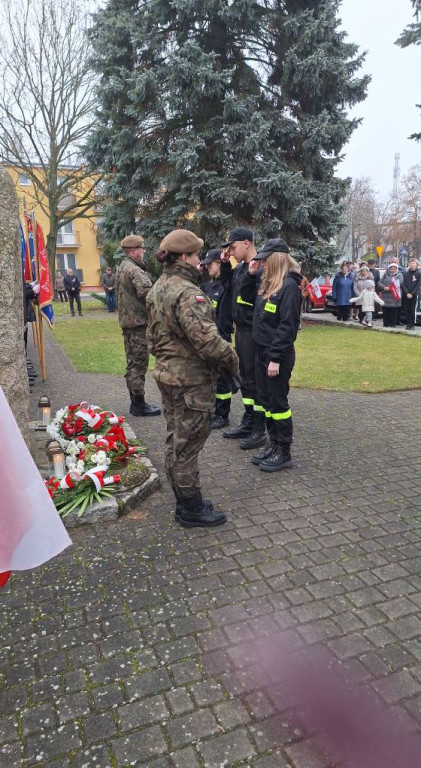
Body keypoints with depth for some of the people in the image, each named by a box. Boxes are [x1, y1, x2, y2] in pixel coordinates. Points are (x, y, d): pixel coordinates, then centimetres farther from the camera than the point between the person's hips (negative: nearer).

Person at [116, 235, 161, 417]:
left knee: (132, 363, 14)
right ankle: (139, 404, 3)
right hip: (138, 321, -10)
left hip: (127, 320, 10)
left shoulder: (121, 268, 16)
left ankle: (135, 402, 23)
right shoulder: (135, 270, -17)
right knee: (139, 363, -4)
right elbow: (146, 292, -31)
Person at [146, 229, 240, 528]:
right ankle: (191, 509, 16)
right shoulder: (187, 292, -21)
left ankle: (184, 502, 33)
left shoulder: (158, 289, 11)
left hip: (167, 374, 10)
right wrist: (232, 359, -12)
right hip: (191, 381, -10)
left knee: (176, 441, 18)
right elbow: (206, 339, -28)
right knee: (188, 445, 1)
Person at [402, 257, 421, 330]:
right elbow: (403, 285, 4)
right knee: (406, 310, 2)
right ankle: (408, 324, 10)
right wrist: (407, 293, -9)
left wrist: (412, 294, -13)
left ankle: (412, 324, 2)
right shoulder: (406, 274, 9)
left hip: (414, 295, -3)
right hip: (406, 295, 3)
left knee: (413, 310, -5)